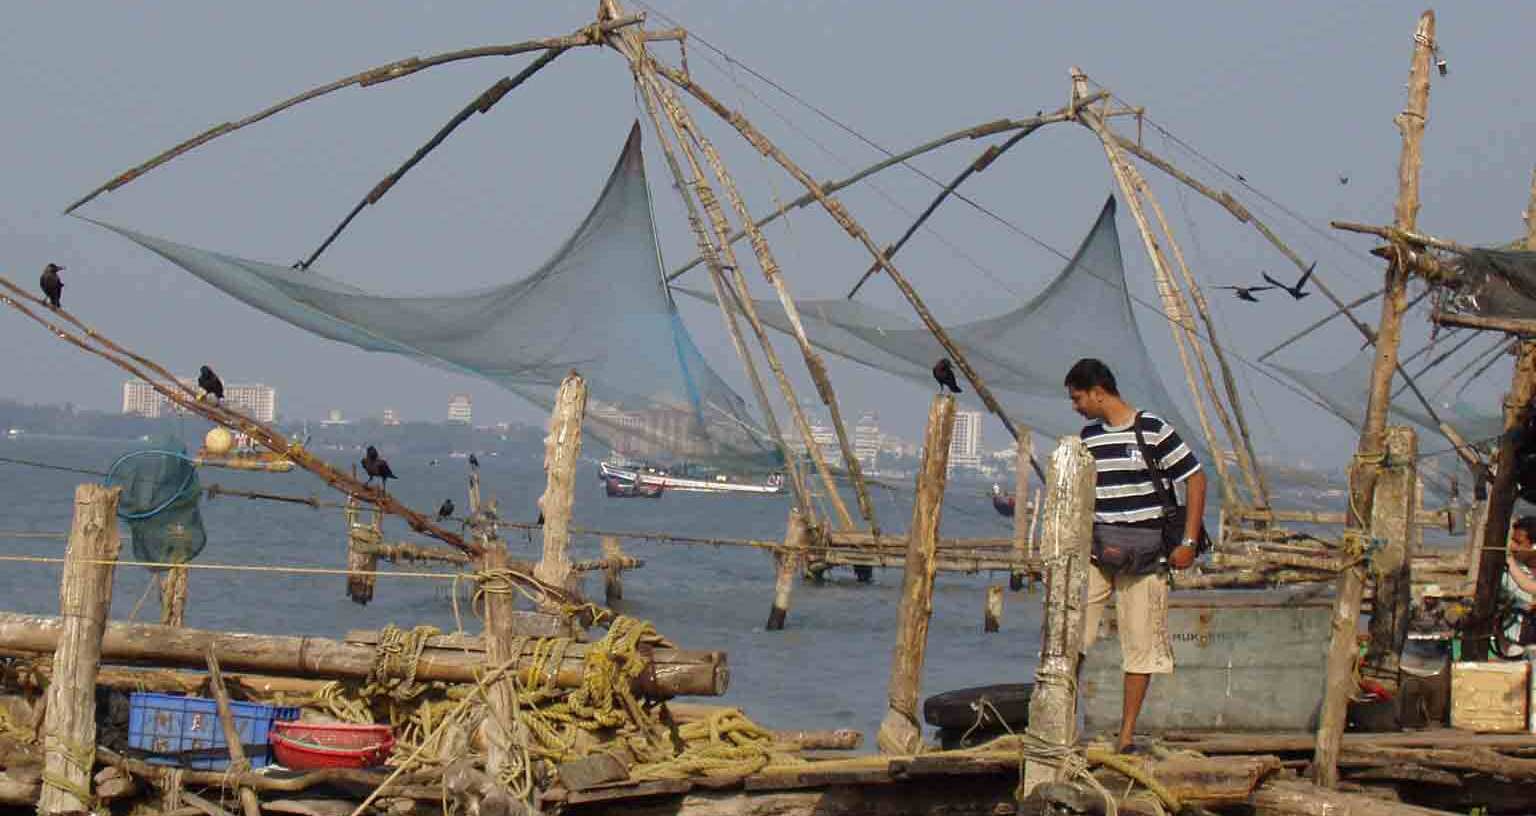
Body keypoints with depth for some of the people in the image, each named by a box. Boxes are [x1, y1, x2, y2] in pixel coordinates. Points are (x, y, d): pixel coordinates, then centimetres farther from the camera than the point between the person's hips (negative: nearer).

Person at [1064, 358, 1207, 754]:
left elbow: (1195, 479, -5)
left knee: (1140, 644, 0)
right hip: (1095, 553, 5)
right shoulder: (1088, 437, 8)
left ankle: (1126, 735, 8)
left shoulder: (1153, 431, -9)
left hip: (1144, 554, -5)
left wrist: (1188, 543, -9)